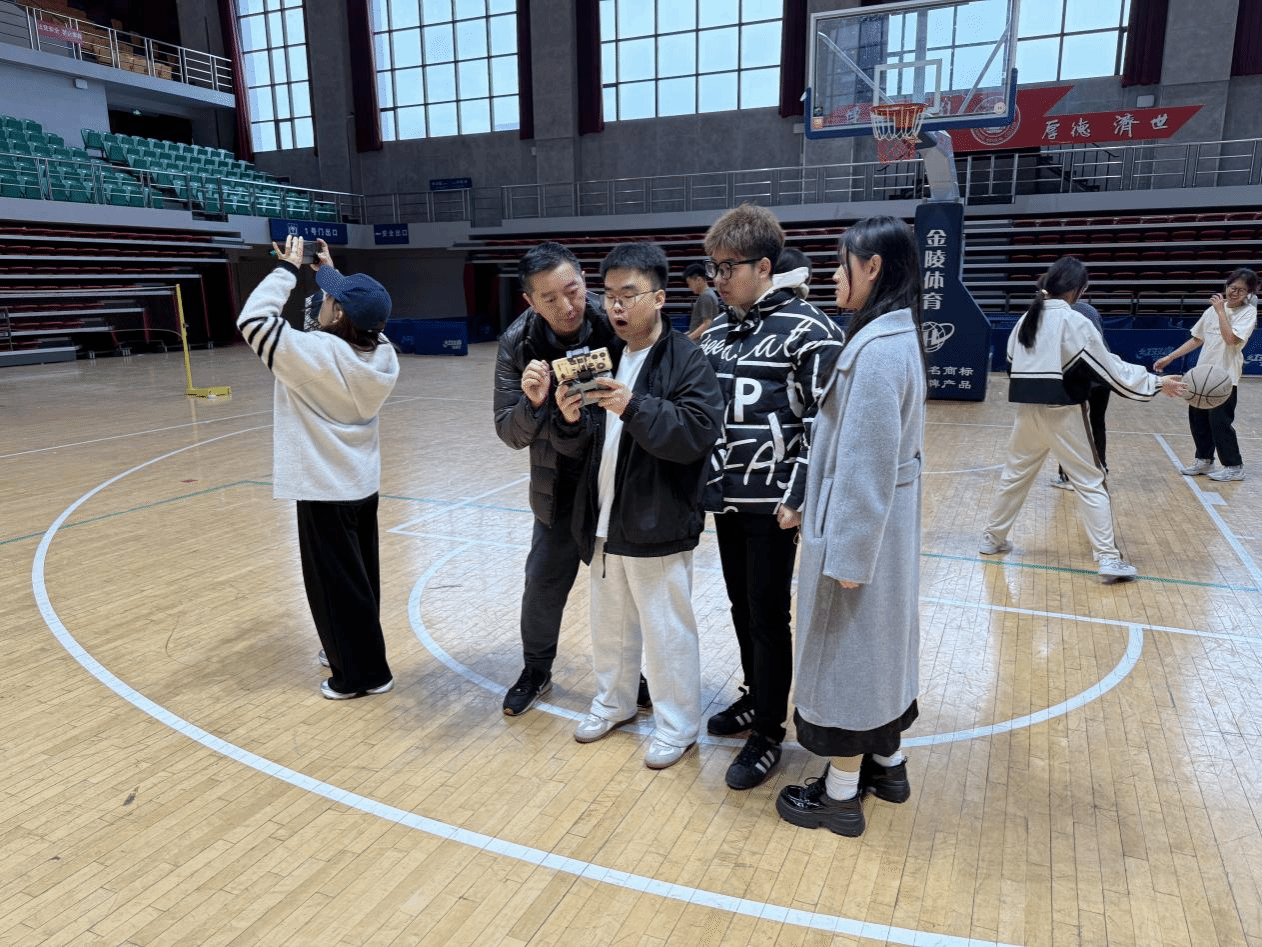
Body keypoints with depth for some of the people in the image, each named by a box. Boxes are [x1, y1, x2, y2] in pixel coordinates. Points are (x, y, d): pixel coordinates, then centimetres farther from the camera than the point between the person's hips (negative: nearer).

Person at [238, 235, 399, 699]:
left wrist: (287, 269, -11)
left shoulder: (314, 353, -24)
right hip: (362, 483, 7)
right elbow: (360, 317, 17)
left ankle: (362, 673, 16)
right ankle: (352, 652, 37)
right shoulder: (381, 353, -5)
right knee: (359, 576, 19)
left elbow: (253, 319, -19)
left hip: (325, 489, -7)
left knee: (335, 584, 5)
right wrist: (330, 272, 15)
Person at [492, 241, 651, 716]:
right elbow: (511, 433, -11)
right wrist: (533, 403, -31)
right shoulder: (518, 342, -14)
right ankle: (536, 672, 36)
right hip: (559, 486, 1)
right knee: (544, 581, 12)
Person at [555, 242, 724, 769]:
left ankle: (678, 727, 24)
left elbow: (697, 433, -23)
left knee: (666, 632, 6)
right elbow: (580, 449, 10)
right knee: (610, 624, 21)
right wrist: (572, 422, -12)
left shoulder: (686, 360, -11)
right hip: (604, 524, 7)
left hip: (657, 527, -6)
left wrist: (634, 408, -32)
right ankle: (613, 702, 41)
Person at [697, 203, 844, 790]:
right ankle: (754, 699, 37)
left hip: (773, 504, -6)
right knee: (741, 607, 18)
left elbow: (826, 421, -14)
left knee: (768, 616, 2)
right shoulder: (716, 332, 10)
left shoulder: (807, 330, -12)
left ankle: (768, 734, 17)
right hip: (726, 499, 7)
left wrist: (798, 496, -16)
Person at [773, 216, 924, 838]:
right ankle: (887, 763, 38)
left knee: (846, 647, 4)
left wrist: (848, 553, -19)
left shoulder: (878, 348, -23)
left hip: (861, 528, -10)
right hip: (887, 526, 10)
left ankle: (840, 794, 20)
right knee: (877, 641, 21)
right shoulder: (898, 336, 8)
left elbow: (868, 464, -24)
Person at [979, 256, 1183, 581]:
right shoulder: (1074, 322, -10)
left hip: (1028, 409, 6)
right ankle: (1109, 558, 0)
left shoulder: (1026, 319, 8)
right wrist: (1155, 383, 0)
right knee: (1090, 483, 1)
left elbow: (1014, 359, 18)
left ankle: (993, 538, 28)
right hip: (1062, 412, -5)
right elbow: (1110, 367, -8)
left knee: (1015, 473, 20)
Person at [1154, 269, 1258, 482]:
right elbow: (1197, 339, 16)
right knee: (1197, 418, 9)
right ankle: (1204, 460, 26)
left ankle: (1234, 467, 8)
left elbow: (1231, 339, -22)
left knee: (1220, 421, -6)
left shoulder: (1248, 311, -6)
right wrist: (1169, 358, 12)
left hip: (1225, 376, -6)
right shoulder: (1213, 309, 9)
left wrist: (1220, 311, -17)